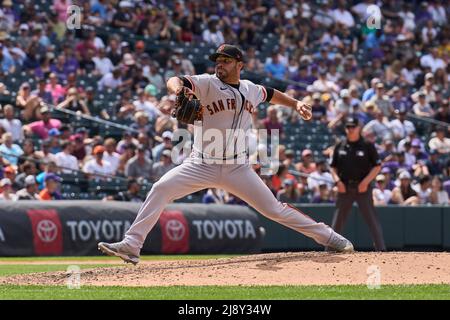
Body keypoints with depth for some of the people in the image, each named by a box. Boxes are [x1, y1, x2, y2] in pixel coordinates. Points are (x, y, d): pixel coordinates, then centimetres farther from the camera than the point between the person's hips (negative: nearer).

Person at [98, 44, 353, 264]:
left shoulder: (250, 89, 5)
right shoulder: (207, 84, -8)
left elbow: (271, 95, 28)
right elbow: (174, 82, -26)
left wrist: (296, 104, 16)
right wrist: (179, 88, -49)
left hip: (238, 169, 2)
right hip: (202, 165, -2)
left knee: (274, 209, 3)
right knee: (161, 189, -21)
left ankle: (328, 236, 17)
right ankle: (131, 245, -20)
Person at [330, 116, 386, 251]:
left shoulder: (367, 146, -1)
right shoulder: (340, 147, 10)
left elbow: (377, 166, -2)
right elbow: (333, 167, 15)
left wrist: (365, 182, -12)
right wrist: (337, 181, -3)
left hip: (362, 188, -3)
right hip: (344, 188, 3)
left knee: (372, 220, -7)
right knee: (337, 221, 4)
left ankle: (381, 249, -7)